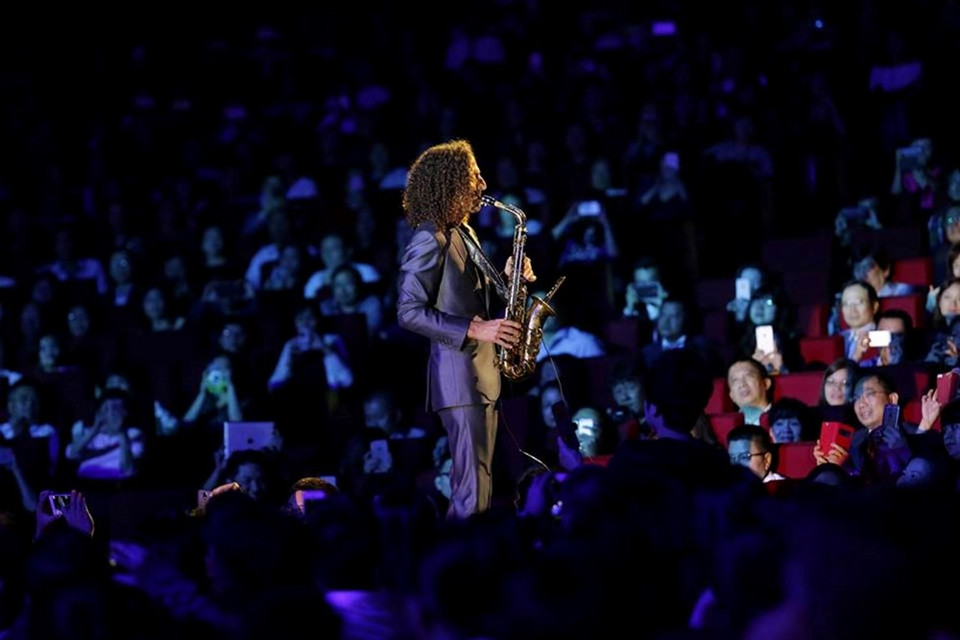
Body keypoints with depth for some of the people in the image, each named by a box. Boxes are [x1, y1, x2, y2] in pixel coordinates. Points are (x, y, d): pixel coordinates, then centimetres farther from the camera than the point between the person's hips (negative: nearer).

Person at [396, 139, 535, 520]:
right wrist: (475, 329, -21)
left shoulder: (463, 233, 17)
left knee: (481, 488, 11)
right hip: (459, 377, -10)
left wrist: (507, 279, 7)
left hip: (484, 372, 10)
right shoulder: (430, 240, -12)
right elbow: (410, 312, -18)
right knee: (472, 494, -12)